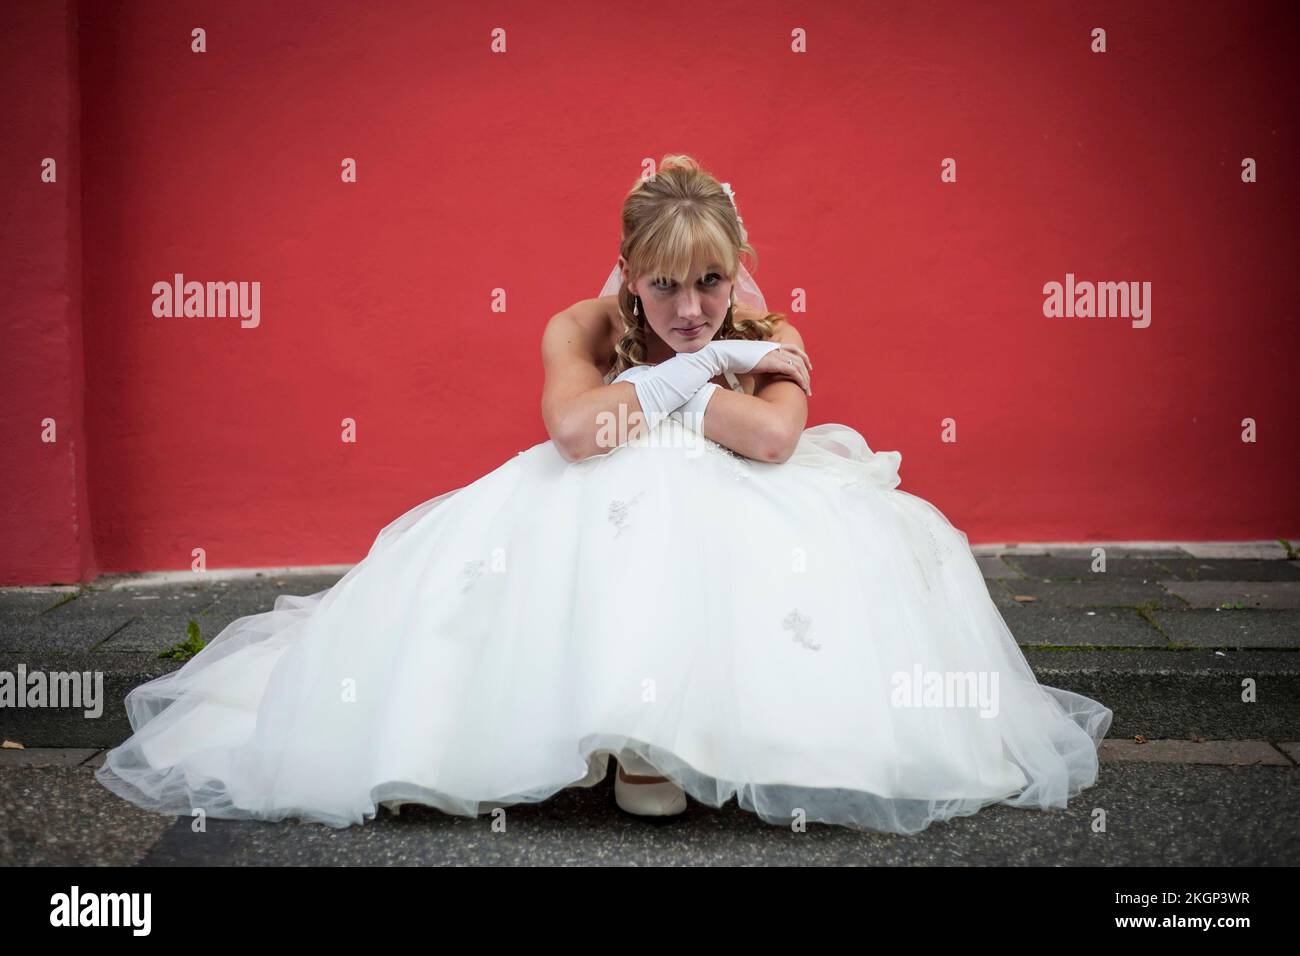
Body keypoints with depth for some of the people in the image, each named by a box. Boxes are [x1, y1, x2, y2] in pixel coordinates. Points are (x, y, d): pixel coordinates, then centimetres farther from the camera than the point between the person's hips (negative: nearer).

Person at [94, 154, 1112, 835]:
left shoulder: (770, 337, -9)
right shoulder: (582, 328, -11)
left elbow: (774, 435, -32)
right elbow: (577, 428, -33)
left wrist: (652, 389, -22)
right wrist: (709, 372, -25)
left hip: (739, 535, 2)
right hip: (596, 529, -2)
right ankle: (631, 729, -27)